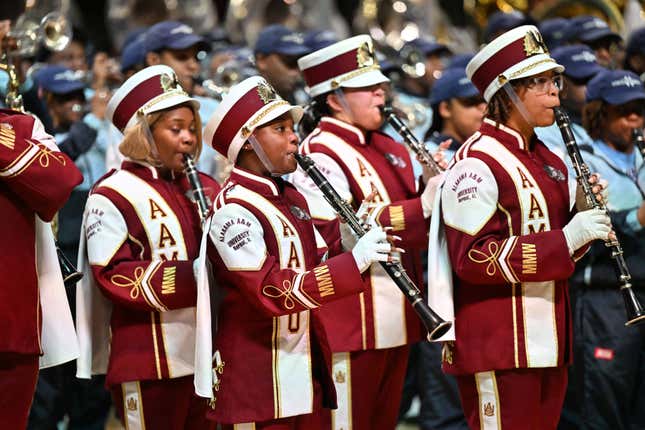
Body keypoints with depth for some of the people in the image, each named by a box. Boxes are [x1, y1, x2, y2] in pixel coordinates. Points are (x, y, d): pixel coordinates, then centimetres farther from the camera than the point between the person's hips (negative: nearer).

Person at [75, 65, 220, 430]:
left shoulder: (204, 188, 13)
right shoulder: (113, 197, -8)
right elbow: (115, 277, -16)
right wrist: (194, 276, -24)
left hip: (205, 355, 7)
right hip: (149, 363, -7)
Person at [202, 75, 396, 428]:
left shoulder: (291, 198, 13)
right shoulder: (233, 210, -16)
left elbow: (317, 263, 16)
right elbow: (271, 291, -25)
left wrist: (350, 238, -4)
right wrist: (353, 263, -30)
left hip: (307, 372, 9)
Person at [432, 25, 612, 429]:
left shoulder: (549, 162, 15)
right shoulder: (476, 163, -13)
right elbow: (472, 257, -20)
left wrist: (583, 220, 0)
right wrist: (565, 239, -23)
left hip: (547, 341, 9)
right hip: (498, 346, -9)